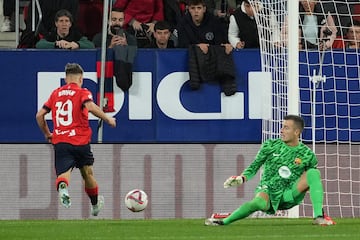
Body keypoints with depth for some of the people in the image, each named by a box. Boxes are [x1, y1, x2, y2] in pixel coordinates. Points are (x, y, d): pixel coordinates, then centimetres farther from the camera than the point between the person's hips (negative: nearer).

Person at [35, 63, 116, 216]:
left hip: (59, 141, 2)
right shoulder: (82, 93, 1)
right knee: (88, 174, 18)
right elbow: (90, 107, -20)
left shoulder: (56, 93, 14)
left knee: (63, 173, -9)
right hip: (80, 140, -2)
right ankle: (95, 205, 36)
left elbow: (39, 115, 13)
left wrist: (47, 134, 26)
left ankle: (62, 186, -45)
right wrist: (108, 119, -9)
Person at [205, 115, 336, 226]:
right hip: (269, 191, -1)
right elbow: (254, 166, 3)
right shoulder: (270, 146, -1)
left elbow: (313, 180, 11)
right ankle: (223, 221, -31)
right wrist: (242, 178, -15)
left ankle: (319, 216, -27)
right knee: (259, 203, -39)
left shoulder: (307, 155, 0)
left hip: (290, 195, 2)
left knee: (313, 172, -20)